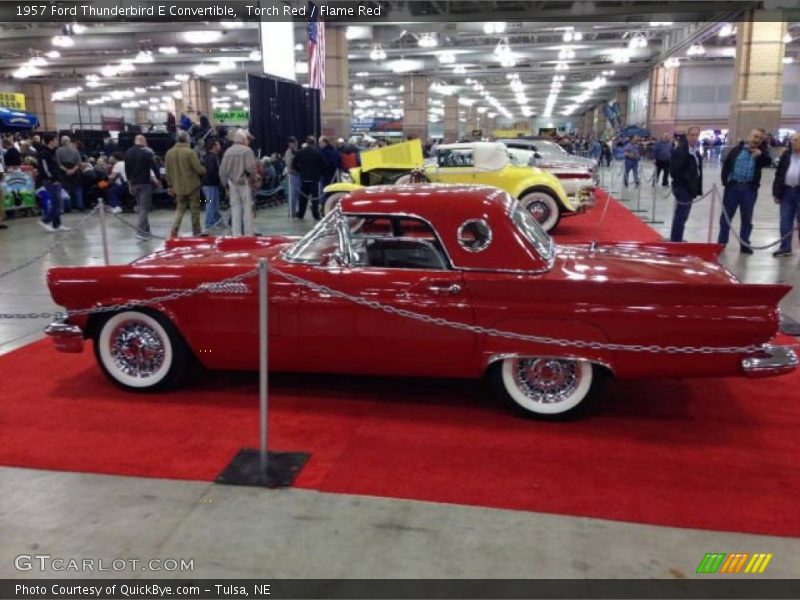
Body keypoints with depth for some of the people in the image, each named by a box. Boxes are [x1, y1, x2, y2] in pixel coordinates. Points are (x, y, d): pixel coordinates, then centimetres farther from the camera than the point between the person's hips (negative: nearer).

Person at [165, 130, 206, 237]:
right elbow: (199, 169, -16)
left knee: (180, 209, 16)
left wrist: (171, 185, 18)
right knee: (195, 209, 7)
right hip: (192, 185, -5)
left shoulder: (169, 153, 1)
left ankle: (174, 231, 0)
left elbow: (168, 172, 7)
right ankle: (196, 233, 13)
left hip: (179, 187, 5)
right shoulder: (190, 152, -16)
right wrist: (204, 170, 7)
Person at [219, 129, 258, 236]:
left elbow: (222, 171, 6)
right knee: (247, 208, 2)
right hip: (244, 182, -5)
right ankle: (248, 234, 3)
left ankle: (236, 234, 10)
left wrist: (226, 185, 15)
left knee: (235, 208, 10)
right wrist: (254, 177, 0)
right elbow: (251, 168, -19)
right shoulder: (247, 150, -9)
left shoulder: (228, 151, 7)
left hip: (232, 183, 5)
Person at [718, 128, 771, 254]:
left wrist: (761, 154, -30)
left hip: (749, 189, 0)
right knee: (726, 215, 6)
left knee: (747, 218, 7)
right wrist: (725, 180, -3)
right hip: (732, 186, 0)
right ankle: (721, 242, 15)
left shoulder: (761, 152, 4)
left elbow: (768, 162, -12)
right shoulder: (737, 149, 3)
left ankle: (744, 244, 15)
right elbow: (726, 165, 5)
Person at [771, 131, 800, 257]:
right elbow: (779, 174, 9)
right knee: (785, 221, 8)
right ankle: (785, 247, 16)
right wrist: (776, 193, 5)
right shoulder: (786, 155, 7)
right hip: (787, 191, 4)